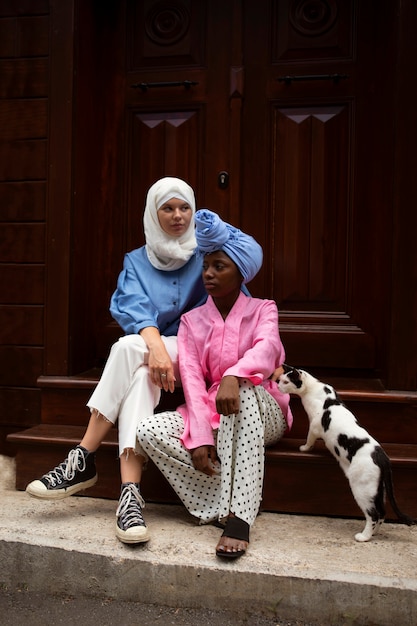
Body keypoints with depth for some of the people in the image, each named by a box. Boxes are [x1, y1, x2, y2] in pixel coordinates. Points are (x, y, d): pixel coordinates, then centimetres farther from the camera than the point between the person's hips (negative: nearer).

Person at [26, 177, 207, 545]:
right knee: (140, 375, -36)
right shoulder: (137, 262, 13)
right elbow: (134, 306, -7)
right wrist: (156, 345, -29)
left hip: (193, 354, -2)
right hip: (146, 350, 2)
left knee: (129, 348, -34)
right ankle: (130, 493, -44)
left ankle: (84, 460, -35)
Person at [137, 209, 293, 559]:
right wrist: (200, 436, -25)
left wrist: (233, 376, -47)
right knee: (149, 430, -24)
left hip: (262, 414, -3)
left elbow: (267, 347, -24)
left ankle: (238, 516, -42)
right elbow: (191, 377, -8)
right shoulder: (192, 321, 8)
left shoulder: (262, 310, 1)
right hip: (212, 416, 3)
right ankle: (232, 503, -26)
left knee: (242, 390, -39)